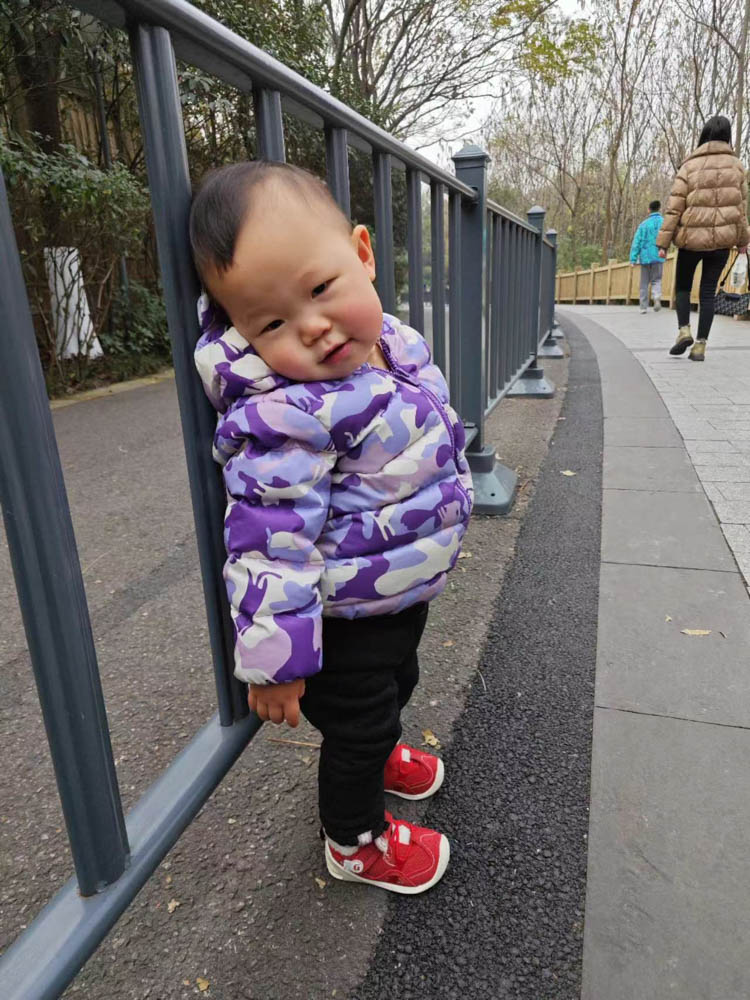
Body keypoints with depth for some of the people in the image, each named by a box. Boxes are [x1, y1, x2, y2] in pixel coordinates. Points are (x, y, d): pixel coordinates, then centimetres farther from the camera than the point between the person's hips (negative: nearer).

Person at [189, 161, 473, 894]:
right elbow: (270, 545, -30)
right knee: (356, 723, 15)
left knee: (395, 687, 32)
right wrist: (275, 659, -23)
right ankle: (355, 840, 45)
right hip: (344, 620, -8)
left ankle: (378, 756, 65)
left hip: (404, 591, 9)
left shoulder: (395, 342, -7)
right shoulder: (287, 418, -34)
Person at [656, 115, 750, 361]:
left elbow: (674, 208, -7)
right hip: (722, 240, 2)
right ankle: (700, 345, 3)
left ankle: (684, 330, -5)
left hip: (692, 239, -2)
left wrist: (663, 242, -5)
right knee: (708, 292, 7)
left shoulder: (689, 167, -3)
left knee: (682, 287, 16)